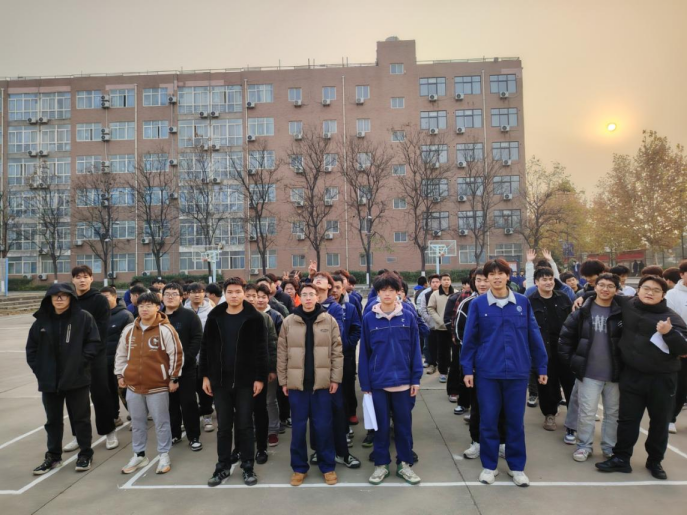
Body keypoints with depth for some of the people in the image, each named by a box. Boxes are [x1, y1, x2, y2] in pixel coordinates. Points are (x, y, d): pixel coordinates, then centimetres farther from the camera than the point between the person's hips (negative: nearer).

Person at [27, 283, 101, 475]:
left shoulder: (83, 317, -7)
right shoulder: (41, 320, 4)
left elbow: (94, 343, -7)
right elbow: (31, 347, 10)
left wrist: (80, 362, -12)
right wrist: (38, 369, 1)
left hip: (77, 379, -3)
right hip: (49, 380, 4)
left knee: (80, 418, 8)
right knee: (53, 420, 16)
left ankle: (85, 454, 22)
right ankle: (53, 456, 30)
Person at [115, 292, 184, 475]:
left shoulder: (165, 329, -11)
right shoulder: (129, 330, 5)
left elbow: (176, 355, -9)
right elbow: (121, 354, 16)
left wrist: (174, 378, -7)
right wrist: (120, 375, 13)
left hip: (158, 385, -5)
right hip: (133, 385, 5)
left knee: (161, 422, 6)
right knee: (137, 423, 16)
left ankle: (164, 456, 20)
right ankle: (139, 455, 31)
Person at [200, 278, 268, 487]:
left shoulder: (254, 318, -6)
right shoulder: (214, 317, 3)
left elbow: (261, 350, -7)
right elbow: (206, 347, 6)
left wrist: (260, 377, -10)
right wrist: (205, 375, 3)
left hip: (245, 380, -2)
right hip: (220, 380, 3)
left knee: (245, 425, 7)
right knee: (223, 426, 13)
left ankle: (248, 467, 21)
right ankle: (223, 467, 27)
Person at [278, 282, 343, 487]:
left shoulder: (329, 320, -1)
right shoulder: (289, 321, 0)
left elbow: (337, 351, 1)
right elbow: (282, 353, 3)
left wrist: (335, 378, -3)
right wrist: (283, 381, 2)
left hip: (322, 382, -1)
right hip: (296, 383, 1)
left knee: (323, 426, 7)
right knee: (298, 427, 10)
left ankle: (328, 466, 23)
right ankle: (299, 467, 25)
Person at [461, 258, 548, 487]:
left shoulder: (523, 302, 1)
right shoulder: (478, 304, -3)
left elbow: (534, 336, 5)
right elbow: (469, 339, -1)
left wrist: (541, 366, 6)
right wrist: (468, 369, -3)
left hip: (517, 371, 1)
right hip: (487, 372, -1)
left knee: (515, 420, 12)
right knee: (488, 420, 8)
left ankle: (516, 466, 28)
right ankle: (489, 465, 25)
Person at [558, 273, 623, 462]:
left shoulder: (621, 313, -2)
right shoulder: (583, 312, -3)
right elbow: (566, 337, 1)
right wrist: (570, 360, -3)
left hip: (615, 373, 2)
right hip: (588, 372, -1)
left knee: (613, 412, 14)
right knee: (587, 412, 4)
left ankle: (610, 447, 29)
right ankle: (584, 445, 19)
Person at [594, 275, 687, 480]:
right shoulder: (626, 305, -1)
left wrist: (669, 332, -25)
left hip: (662, 378, 0)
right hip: (632, 375, 1)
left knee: (660, 421, 13)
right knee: (627, 419, 8)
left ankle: (655, 461, 32)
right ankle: (621, 458, 21)